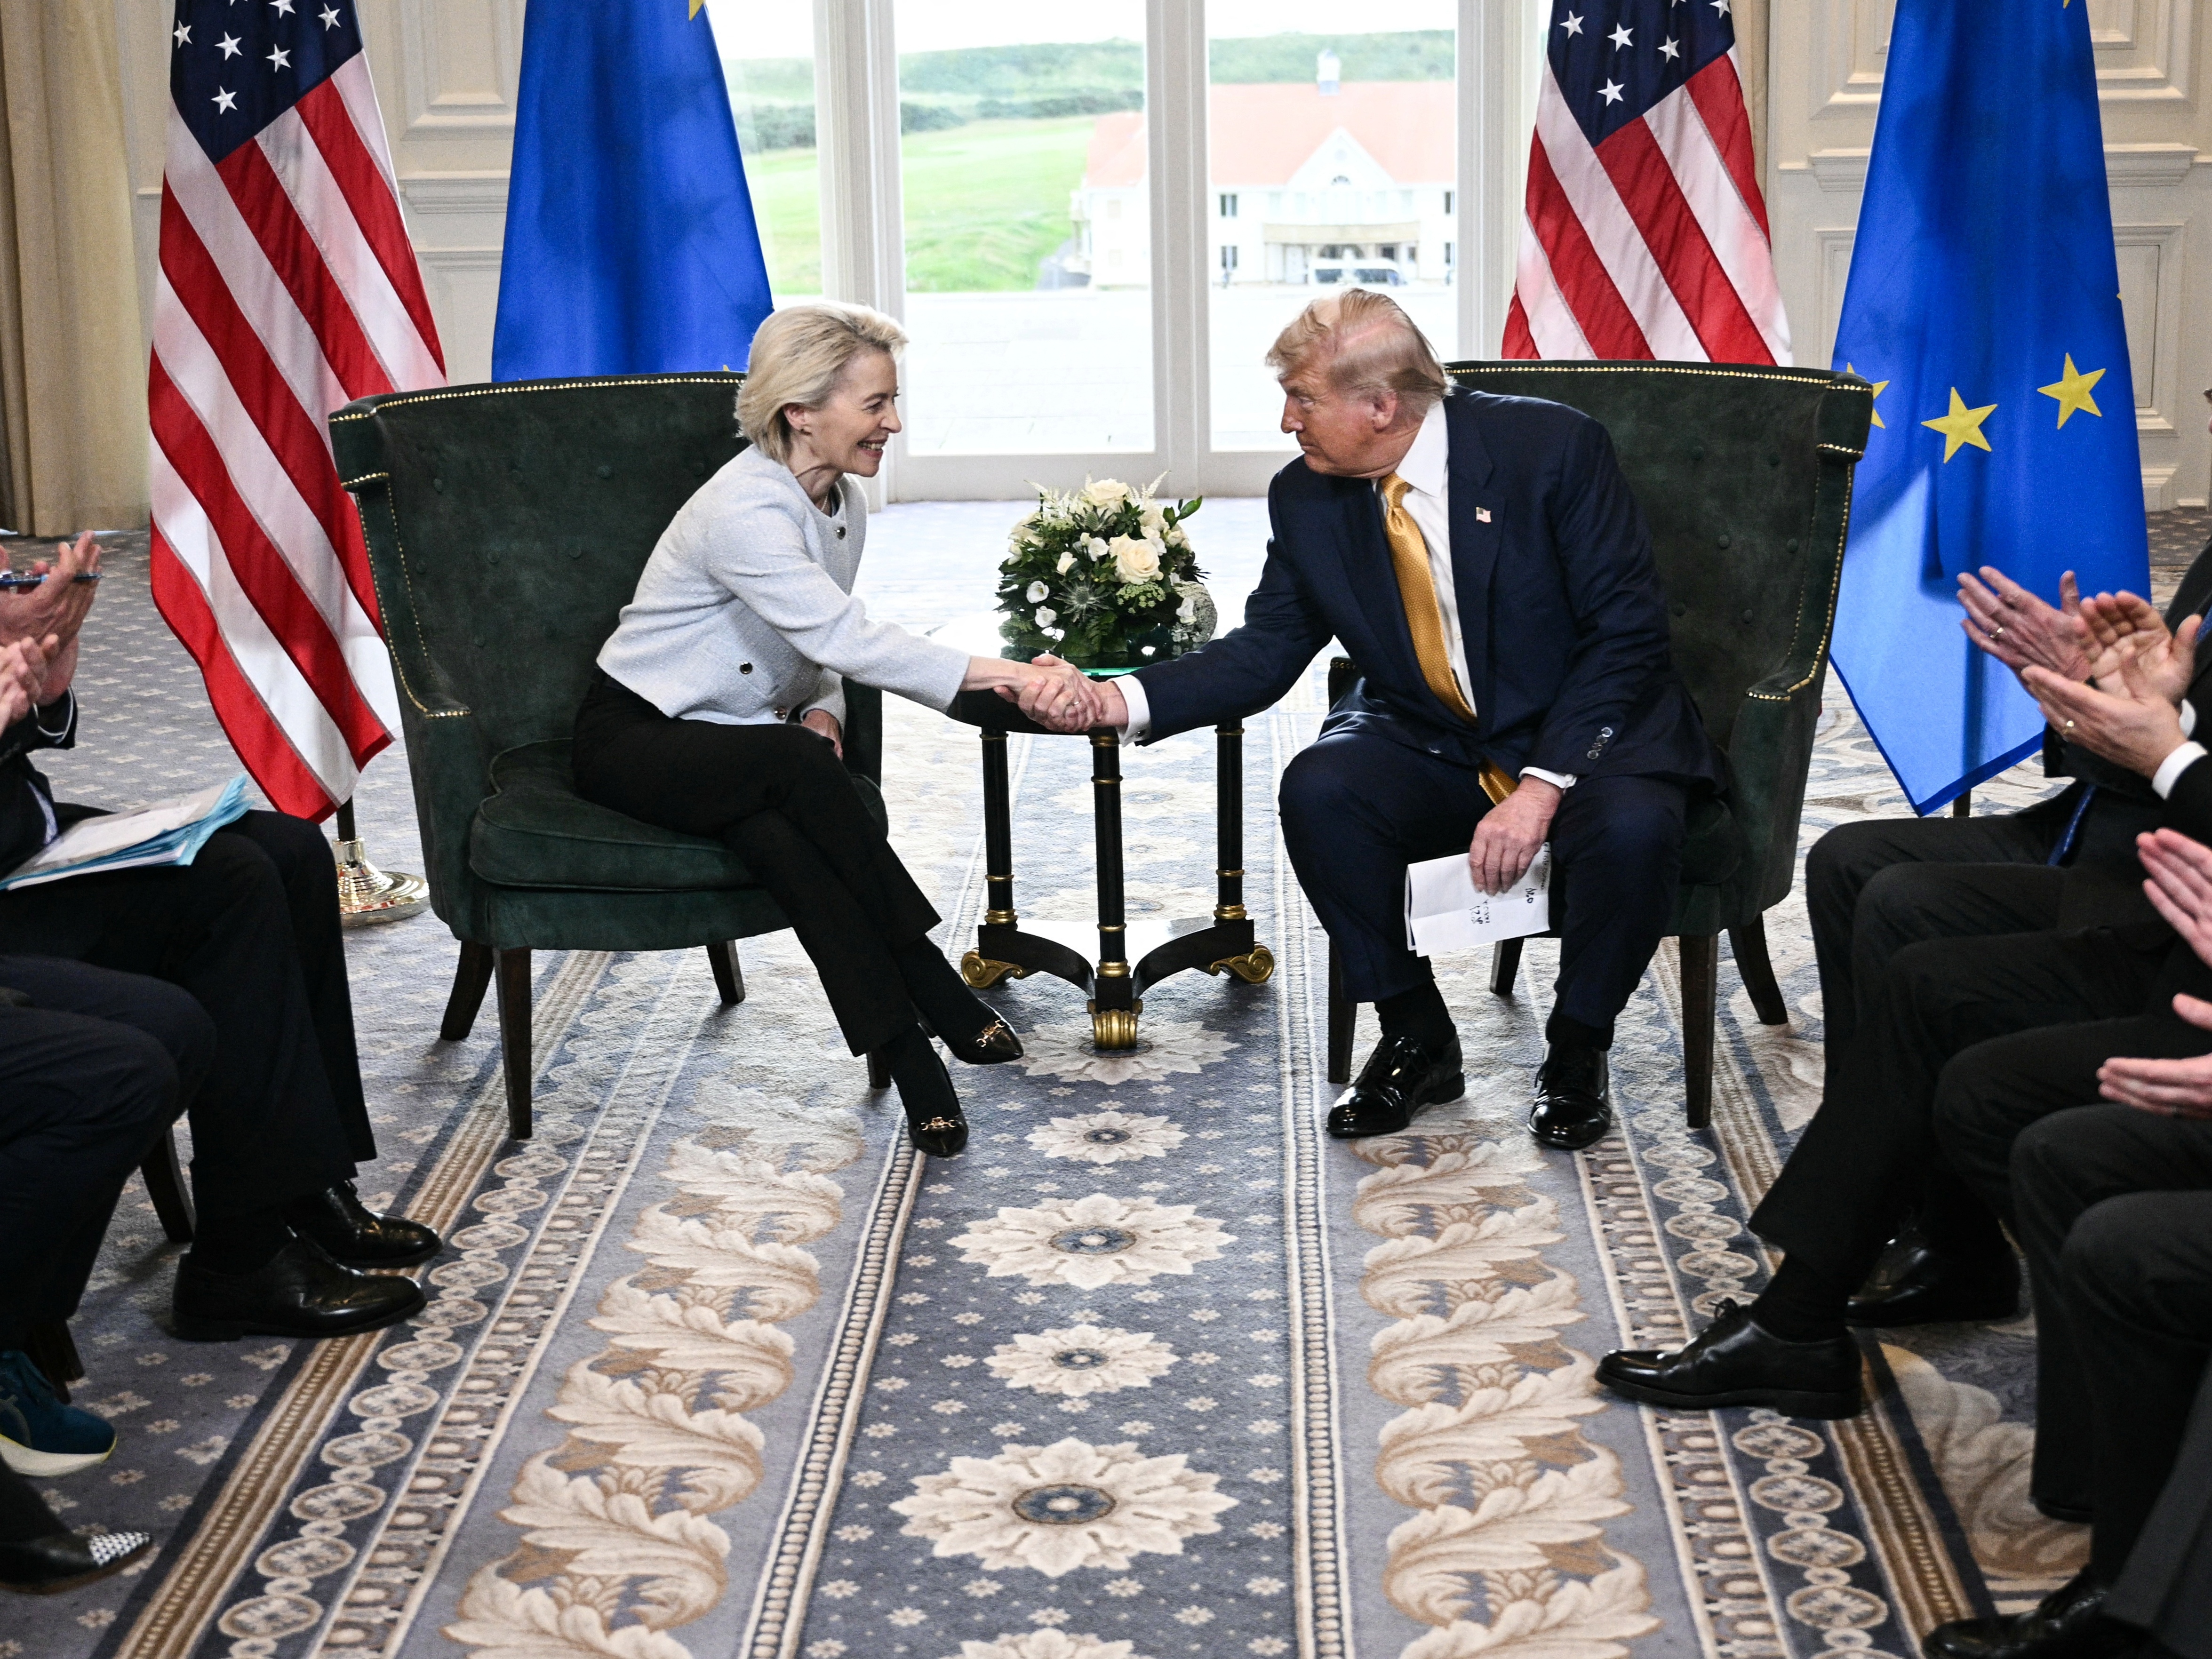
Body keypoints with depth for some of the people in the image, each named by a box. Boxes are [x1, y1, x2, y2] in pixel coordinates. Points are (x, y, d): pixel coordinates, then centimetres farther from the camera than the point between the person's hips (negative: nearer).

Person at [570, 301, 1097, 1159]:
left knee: (776, 831, -32)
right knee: (796, 766, -36)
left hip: (742, 749, 6)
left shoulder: (843, 502, 3)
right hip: (632, 741, -6)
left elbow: (825, 646, 14)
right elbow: (846, 639, -35)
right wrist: (1008, 675, -41)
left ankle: (904, 1044, -37)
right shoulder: (743, 509, -25)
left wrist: (822, 711, -11)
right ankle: (938, 997, -30)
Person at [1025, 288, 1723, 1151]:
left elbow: (1628, 633, -17)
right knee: (1318, 790, -26)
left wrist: (1542, 787, -26)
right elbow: (1265, 649, 2)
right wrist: (1124, 701, -16)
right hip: (1433, 744, 4)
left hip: (1587, 732, -4)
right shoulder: (1307, 498, -3)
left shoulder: (1554, 448, -17)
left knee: (1630, 824, -35)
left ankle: (1576, 1053, -6)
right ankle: (1416, 1041, -5)